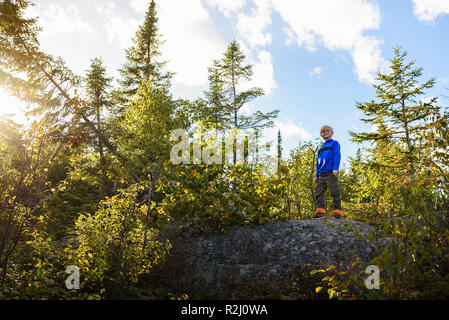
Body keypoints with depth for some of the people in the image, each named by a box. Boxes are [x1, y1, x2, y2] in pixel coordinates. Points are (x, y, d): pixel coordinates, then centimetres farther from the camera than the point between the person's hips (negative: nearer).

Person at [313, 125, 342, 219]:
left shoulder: (334, 143, 9)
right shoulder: (321, 148, 27)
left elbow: (337, 156, -5)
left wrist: (335, 168, -19)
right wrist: (316, 175, 20)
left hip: (331, 173, -7)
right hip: (322, 175, 7)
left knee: (335, 193, -9)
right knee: (318, 192, -4)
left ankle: (337, 212, -7)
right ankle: (320, 212, -6)